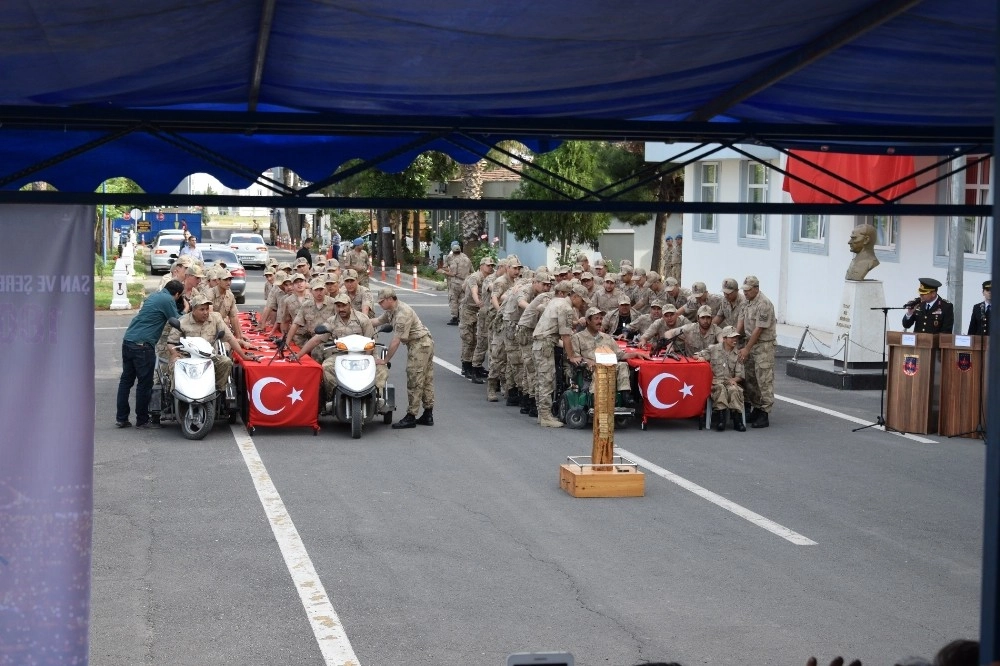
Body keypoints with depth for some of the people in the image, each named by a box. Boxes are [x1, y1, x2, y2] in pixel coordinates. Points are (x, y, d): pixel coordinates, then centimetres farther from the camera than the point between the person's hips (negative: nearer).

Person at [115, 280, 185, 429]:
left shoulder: (155, 296, 19)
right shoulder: (168, 300, -7)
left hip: (128, 340, 9)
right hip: (143, 345, -9)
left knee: (126, 380, 12)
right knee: (145, 383, 0)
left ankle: (121, 418, 15)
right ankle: (142, 420, 7)